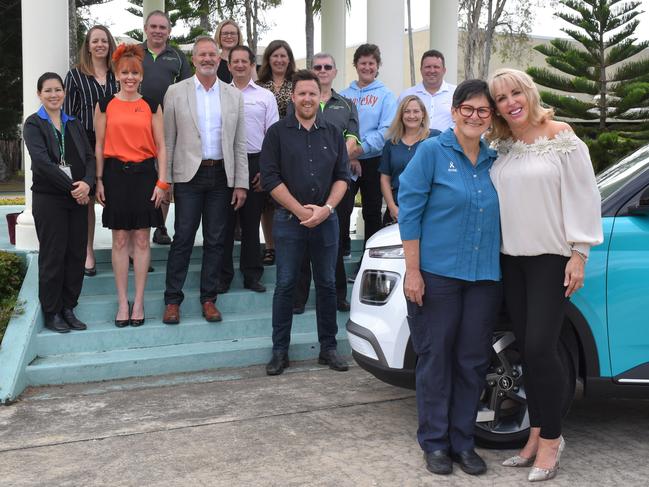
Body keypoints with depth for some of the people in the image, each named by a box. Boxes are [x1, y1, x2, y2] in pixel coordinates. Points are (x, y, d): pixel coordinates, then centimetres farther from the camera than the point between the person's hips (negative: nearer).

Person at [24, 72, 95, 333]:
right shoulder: (33, 124, -1)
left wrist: (87, 183, -13)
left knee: (77, 255, 5)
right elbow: (42, 161, -13)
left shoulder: (74, 124, 14)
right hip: (49, 199, -4)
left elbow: (89, 157, 6)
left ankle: (68, 308, 18)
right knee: (53, 257, 2)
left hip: (78, 198, 5)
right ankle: (51, 313, 14)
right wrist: (71, 188, -16)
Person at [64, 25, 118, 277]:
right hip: (86, 143, -1)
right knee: (87, 198, 4)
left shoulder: (118, 74, 8)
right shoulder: (75, 75, 4)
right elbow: (68, 113, 2)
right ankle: (88, 253, 14)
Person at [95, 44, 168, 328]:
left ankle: (139, 301, 11)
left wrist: (162, 181, -3)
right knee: (120, 241, 3)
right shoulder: (105, 105, 6)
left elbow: (160, 147, 5)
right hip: (115, 174, 0)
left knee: (142, 240, 3)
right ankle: (123, 302, 11)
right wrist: (99, 181, 0)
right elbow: (99, 146, 6)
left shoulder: (152, 106, 6)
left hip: (144, 174, 0)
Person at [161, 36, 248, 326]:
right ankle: (172, 300, 10)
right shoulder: (176, 92, 3)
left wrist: (241, 183, 2)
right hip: (189, 175, -2)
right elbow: (168, 140, 2)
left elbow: (239, 144, 8)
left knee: (215, 241, 7)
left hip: (222, 176, 2)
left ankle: (208, 298, 18)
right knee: (182, 239, 0)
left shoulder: (234, 95, 8)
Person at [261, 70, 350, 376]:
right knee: (285, 285, 1)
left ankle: (328, 348, 19)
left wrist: (326, 208, -8)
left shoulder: (333, 133, 10)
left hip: (326, 220, 3)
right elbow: (270, 178, -5)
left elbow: (342, 176, 8)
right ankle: (280, 351, 10)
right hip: (289, 220, -2)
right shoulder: (278, 132, 1)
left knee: (327, 284, 8)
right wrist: (300, 210, -11)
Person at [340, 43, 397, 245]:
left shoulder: (386, 95, 1)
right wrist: (347, 156, -13)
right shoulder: (343, 95, 10)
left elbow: (386, 131, -10)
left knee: (372, 213, 8)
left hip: (373, 162, -2)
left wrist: (358, 150, -17)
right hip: (345, 163, 2)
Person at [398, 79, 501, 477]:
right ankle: (434, 442, 19)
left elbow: (500, 216, 15)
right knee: (436, 358, 5)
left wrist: (498, 267, 7)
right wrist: (412, 271, -12)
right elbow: (410, 211, -7)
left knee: (473, 361, 9)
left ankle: (462, 441, 23)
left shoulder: (494, 159, 9)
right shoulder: (432, 152, -4)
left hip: (485, 277, 4)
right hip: (438, 274, -4)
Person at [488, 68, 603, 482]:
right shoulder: (500, 148, 9)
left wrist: (579, 254, -12)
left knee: (539, 348, -9)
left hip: (552, 258, -5)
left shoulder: (561, 138, -6)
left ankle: (551, 438, 7)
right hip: (512, 260, 5)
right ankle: (537, 433, 19)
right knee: (528, 350, 9)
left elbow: (583, 197, -8)